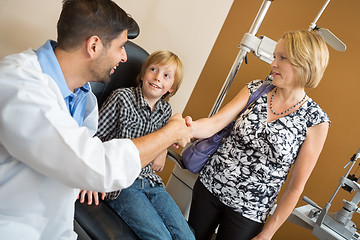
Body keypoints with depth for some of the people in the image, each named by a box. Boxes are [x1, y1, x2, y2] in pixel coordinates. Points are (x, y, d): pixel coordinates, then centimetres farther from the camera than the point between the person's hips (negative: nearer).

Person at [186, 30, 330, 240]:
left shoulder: (316, 121, -12)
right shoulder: (255, 90, -2)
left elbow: (296, 186, -8)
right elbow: (215, 123, -12)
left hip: (248, 210, -3)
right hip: (210, 184, 3)